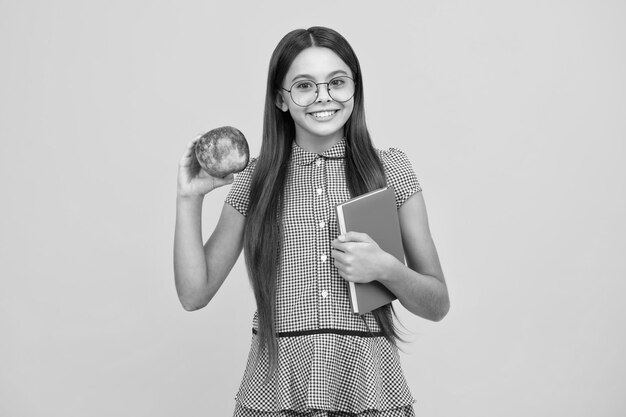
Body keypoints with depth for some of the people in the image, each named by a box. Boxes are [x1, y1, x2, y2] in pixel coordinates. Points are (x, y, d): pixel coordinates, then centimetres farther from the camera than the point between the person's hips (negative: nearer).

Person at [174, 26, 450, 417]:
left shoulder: (391, 168, 0)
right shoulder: (254, 181, 2)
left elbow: (438, 305, 2)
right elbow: (195, 294, 2)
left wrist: (385, 268, -17)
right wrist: (190, 198, -6)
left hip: (369, 385, 0)